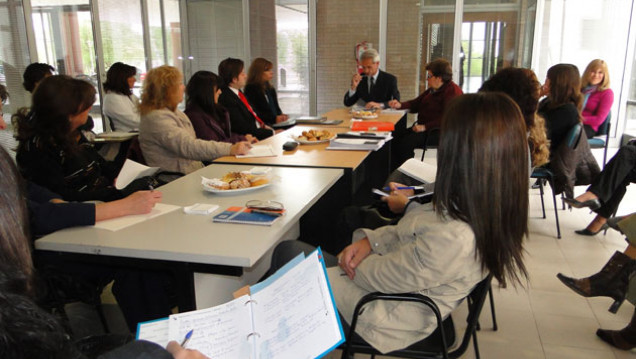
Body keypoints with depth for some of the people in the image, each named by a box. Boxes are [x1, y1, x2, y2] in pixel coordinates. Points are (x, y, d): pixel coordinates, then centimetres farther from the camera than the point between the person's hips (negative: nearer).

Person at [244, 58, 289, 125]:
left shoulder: (270, 89, 21)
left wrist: (281, 116, -4)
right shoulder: (250, 88, -2)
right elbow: (254, 113, -11)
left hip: (275, 124, 7)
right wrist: (274, 119, -20)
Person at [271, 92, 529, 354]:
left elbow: (382, 277, -23)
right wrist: (371, 240, -10)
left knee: (287, 252, 5)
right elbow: (416, 234, 2)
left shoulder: (453, 238, -40)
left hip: (386, 319, -8)